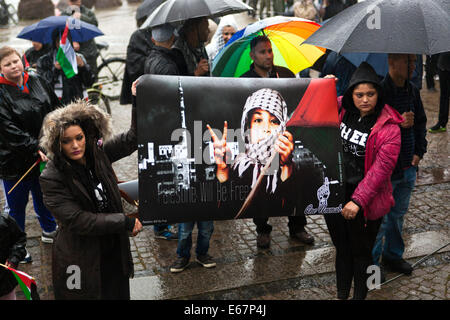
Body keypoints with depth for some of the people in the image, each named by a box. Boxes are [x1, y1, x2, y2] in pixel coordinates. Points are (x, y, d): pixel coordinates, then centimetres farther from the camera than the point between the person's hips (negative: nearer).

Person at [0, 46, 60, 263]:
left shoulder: (38, 82, 1)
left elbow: (57, 110, 8)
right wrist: (36, 148, -29)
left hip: (43, 155, 5)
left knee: (43, 196, 24)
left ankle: (49, 231, 46)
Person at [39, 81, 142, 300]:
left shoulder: (98, 154, -5)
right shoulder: (51, 178, -20)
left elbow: (132, 139, 2)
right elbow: (78, 221, -24)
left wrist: (138, 102, -11)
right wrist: (126, 222, -21)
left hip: (114, 251, 5)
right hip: (80, 261, -5)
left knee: (119, 294, 20)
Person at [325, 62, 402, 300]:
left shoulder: (388, 127, -15)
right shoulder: (341, 109, -2)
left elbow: (381, 168, -20)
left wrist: (358, 200, -25)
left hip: (365, 202, -4)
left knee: (361, 253, 13)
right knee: (342, 249, 21)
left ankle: (360, 295, 34)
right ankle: (342, 294, 40)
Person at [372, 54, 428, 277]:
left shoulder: (412, 91, 4)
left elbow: (421, 122, 16)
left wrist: (419, 151, 8)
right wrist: (398, 123, -31)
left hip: (408, 167, 7)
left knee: (398, 214, 21)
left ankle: (393, 255, 39)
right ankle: (370, 261, 24)